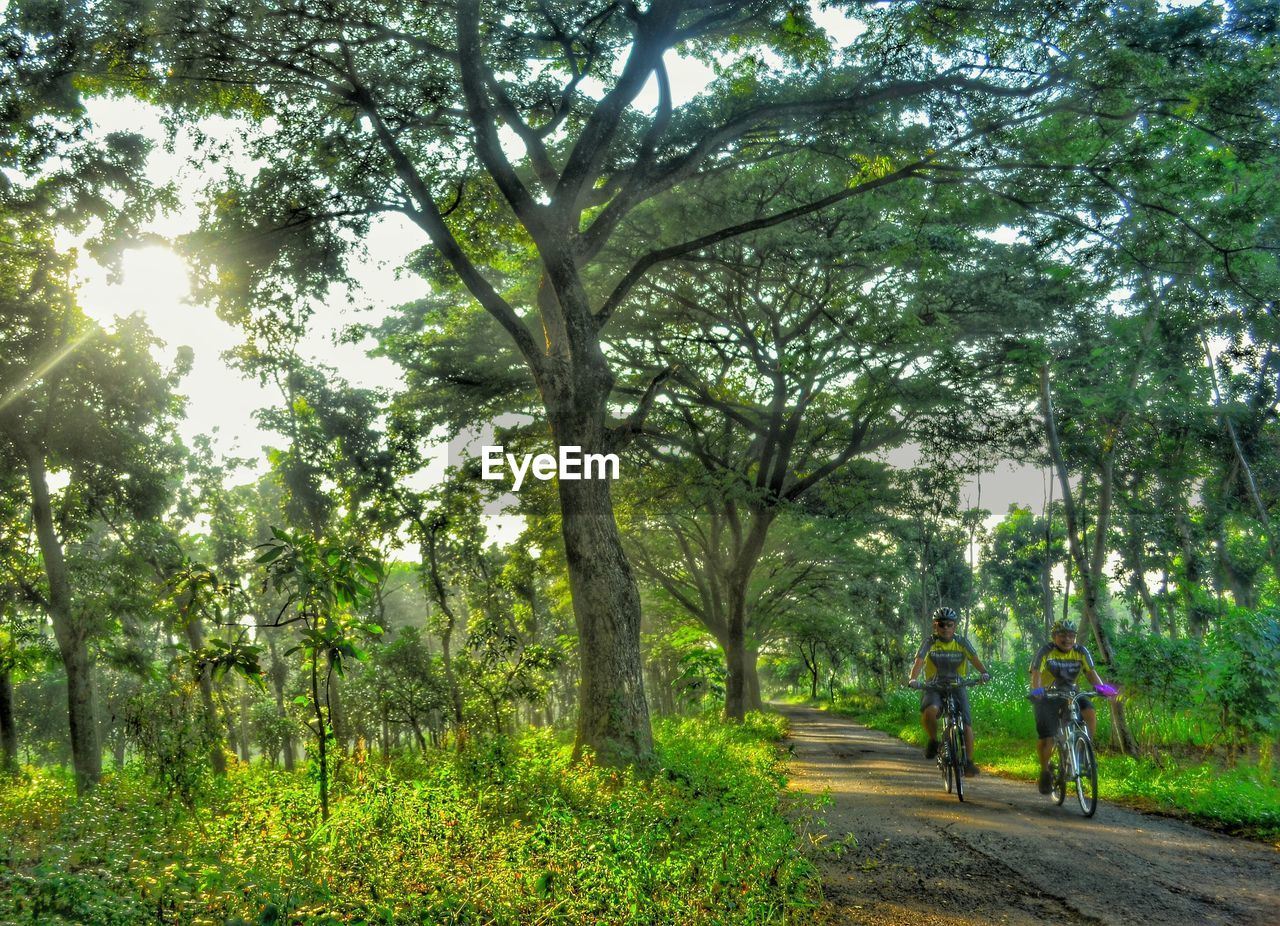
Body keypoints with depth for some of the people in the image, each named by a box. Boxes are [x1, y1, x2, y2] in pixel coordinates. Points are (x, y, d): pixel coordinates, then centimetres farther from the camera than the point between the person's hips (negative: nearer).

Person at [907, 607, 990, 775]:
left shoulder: (962, 643, 1)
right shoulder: (929, 643, -4)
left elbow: (975, 659, -13)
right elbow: (919, 661, -18)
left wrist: (984, 672, -34)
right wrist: (913, 679, -38)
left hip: (957, 687, 2)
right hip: (934, 688, -2)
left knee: (966, 723, -13)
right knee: (929, 711, -32)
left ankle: (968, 762, -2)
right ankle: (933, 740, -5)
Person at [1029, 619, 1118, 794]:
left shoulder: (1081, 652, -5)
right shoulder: (1045, 652, -15)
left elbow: (1091, 671, -13)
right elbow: (1036, 673, -27)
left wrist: (1100, 686, -34)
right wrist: (1036, 689, -46)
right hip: (1048, 696, -3)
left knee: (1090, 713, -27)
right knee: (1046, 740, -12)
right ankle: (1045, 771, 15)